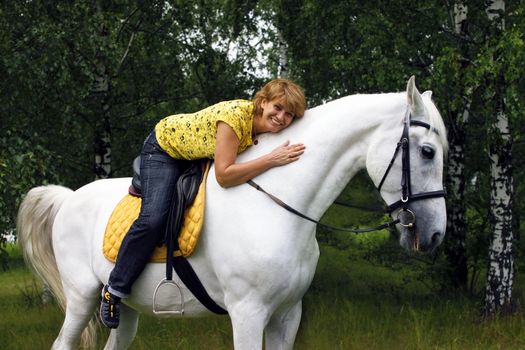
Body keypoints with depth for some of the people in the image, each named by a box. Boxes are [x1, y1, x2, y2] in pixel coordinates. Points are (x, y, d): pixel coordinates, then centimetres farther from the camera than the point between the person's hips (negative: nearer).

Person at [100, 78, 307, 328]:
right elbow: (224, 176, -42)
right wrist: (272, 160, -45)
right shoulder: (236, 116, -39)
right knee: (153, 220, -21)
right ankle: (115, 289, -7)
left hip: (198, 156, 8)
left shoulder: (267, 127, -17)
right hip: (165, 146, -8)